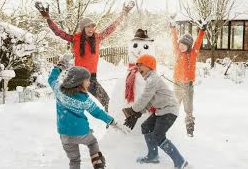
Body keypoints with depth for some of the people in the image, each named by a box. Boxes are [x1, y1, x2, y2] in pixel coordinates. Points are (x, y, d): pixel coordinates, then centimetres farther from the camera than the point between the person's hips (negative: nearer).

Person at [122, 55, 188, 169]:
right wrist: (137, 114, 5)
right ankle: (153, 156, 29)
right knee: (146, 127, 17)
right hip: (161, 110, 11)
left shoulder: (153, 79, -18)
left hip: (169, 110, -11)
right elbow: (148, 101, 13)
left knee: (158, 137, -13)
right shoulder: (151, 79, 14)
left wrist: (132, 110, -4)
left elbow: (144, 99, -19)